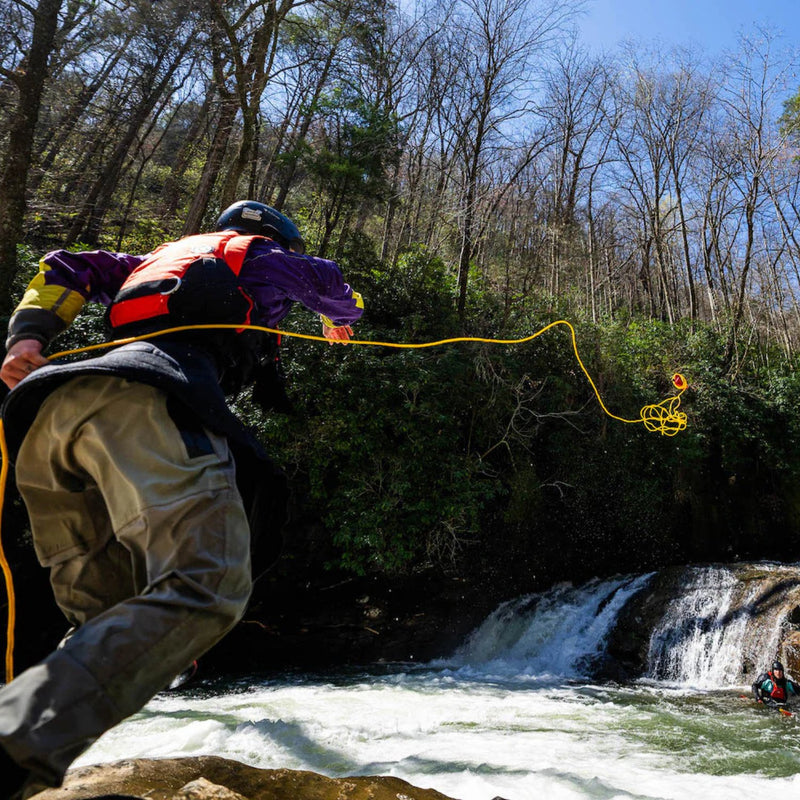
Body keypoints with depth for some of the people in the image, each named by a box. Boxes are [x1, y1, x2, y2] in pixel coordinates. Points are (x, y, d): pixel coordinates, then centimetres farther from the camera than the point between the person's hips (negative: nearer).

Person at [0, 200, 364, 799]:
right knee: (207, 589, -22)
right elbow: (340, 292, 48)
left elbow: (66, 267, 33)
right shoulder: (266, 257, 30)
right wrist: (339, 323, 70)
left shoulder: (162, 257, 43)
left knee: (101, 615, 14)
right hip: (145, 401, -7)